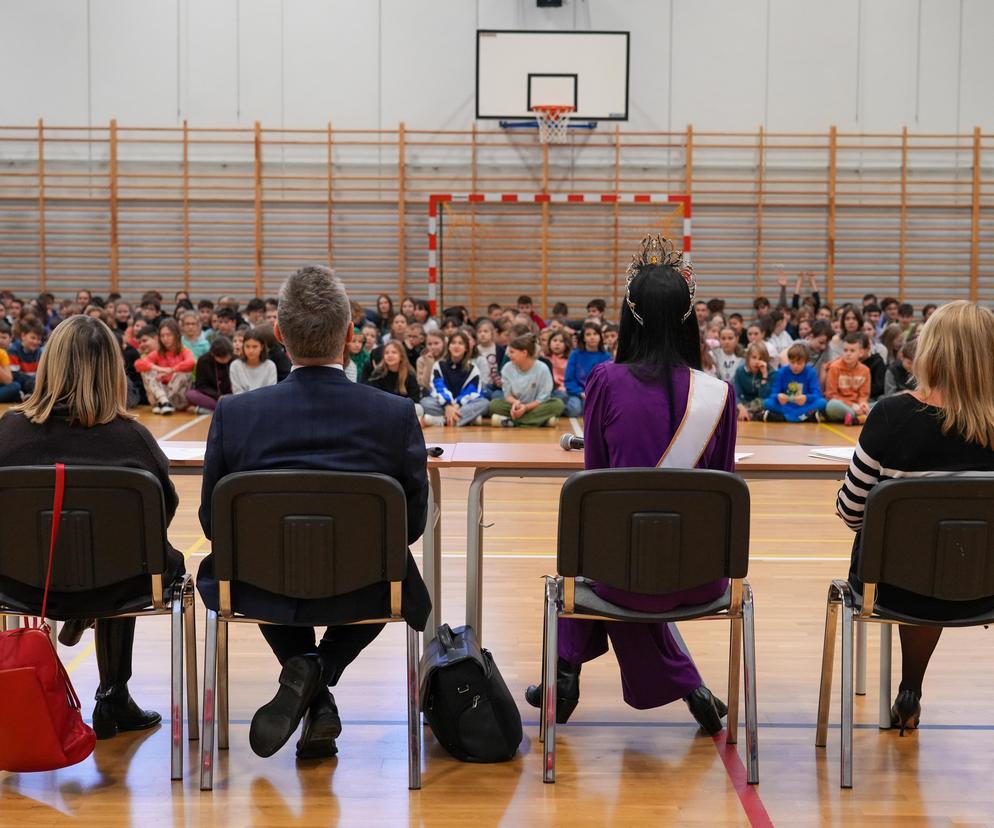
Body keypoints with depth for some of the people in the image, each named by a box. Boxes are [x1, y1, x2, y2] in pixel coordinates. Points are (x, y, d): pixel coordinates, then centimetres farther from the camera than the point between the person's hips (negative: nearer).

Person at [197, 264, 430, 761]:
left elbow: (213, 523, -2)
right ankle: (318, 683, 14)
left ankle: (303, 670, 14)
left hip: (266, 592, 1)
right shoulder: (397, 414, -13)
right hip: (361, 595, -1)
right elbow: (413, 523, -3)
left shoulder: (235, 414, -12)